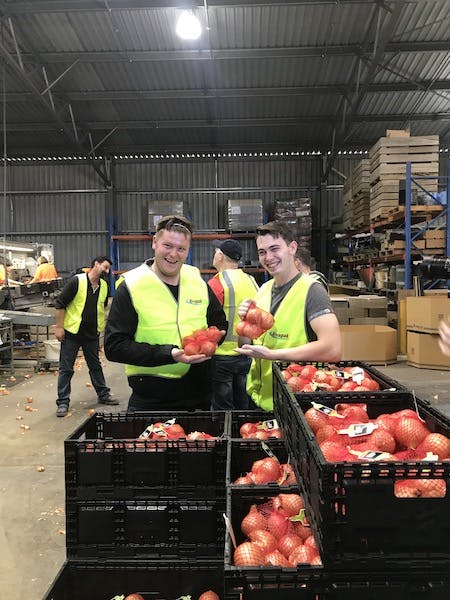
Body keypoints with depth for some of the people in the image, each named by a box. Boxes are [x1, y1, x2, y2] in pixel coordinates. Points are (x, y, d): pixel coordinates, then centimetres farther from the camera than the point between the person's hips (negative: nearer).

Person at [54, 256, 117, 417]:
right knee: (66, 369, 3)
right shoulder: (76, 281, -14)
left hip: (92, 334, 5)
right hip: (72, 333, -5)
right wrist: (59, 327, -14)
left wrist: (101, 328, 15)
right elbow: (60, 304, -12)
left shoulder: (104, 286, 4)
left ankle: (103, 394, 29)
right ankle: (63, 402, 12)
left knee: (96, 366, 17)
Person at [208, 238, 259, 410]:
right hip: (248, 355, 6)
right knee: (243, 406, 18)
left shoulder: (216, 283, -15)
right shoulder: (252, 281, 5)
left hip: (222, 356, -6)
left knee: (222, 408, 6)